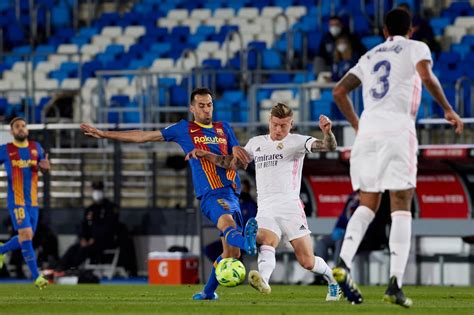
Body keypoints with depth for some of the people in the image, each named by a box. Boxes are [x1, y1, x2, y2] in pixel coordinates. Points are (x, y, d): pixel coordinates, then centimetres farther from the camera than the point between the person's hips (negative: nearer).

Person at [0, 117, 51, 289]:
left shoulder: (36, 147, 9)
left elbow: (43, 166, 19)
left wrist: (45, 165, -4)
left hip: (33, 201, 5)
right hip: (16, 201, -5)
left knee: (25, 239, 11)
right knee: (26, 234, -17)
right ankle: (36, 276, -16)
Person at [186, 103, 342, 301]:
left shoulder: (297, 142, 5)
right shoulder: (256, 143, 19)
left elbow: (329, 146, -9)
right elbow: (233, 163, 32)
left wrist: (327, 132, -31)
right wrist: (204, 155, 23)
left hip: (290, 208, -3)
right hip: (266, 210, 3)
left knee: (307, 262, -6)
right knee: (266, 242, -30)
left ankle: (331, 279, 23)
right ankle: (263, 281, -57)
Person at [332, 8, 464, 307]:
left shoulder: (370, 56, 24)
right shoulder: (416, 48, 10)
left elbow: (339, 91, 22)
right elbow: (426, 75, -11)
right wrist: (448, 110, -2)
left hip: (367, 134, 4)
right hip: (398, 131, -4)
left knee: (367, 205, 10)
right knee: (401, 209, -1)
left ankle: (344, 263, -14)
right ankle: (395, 284, -12)